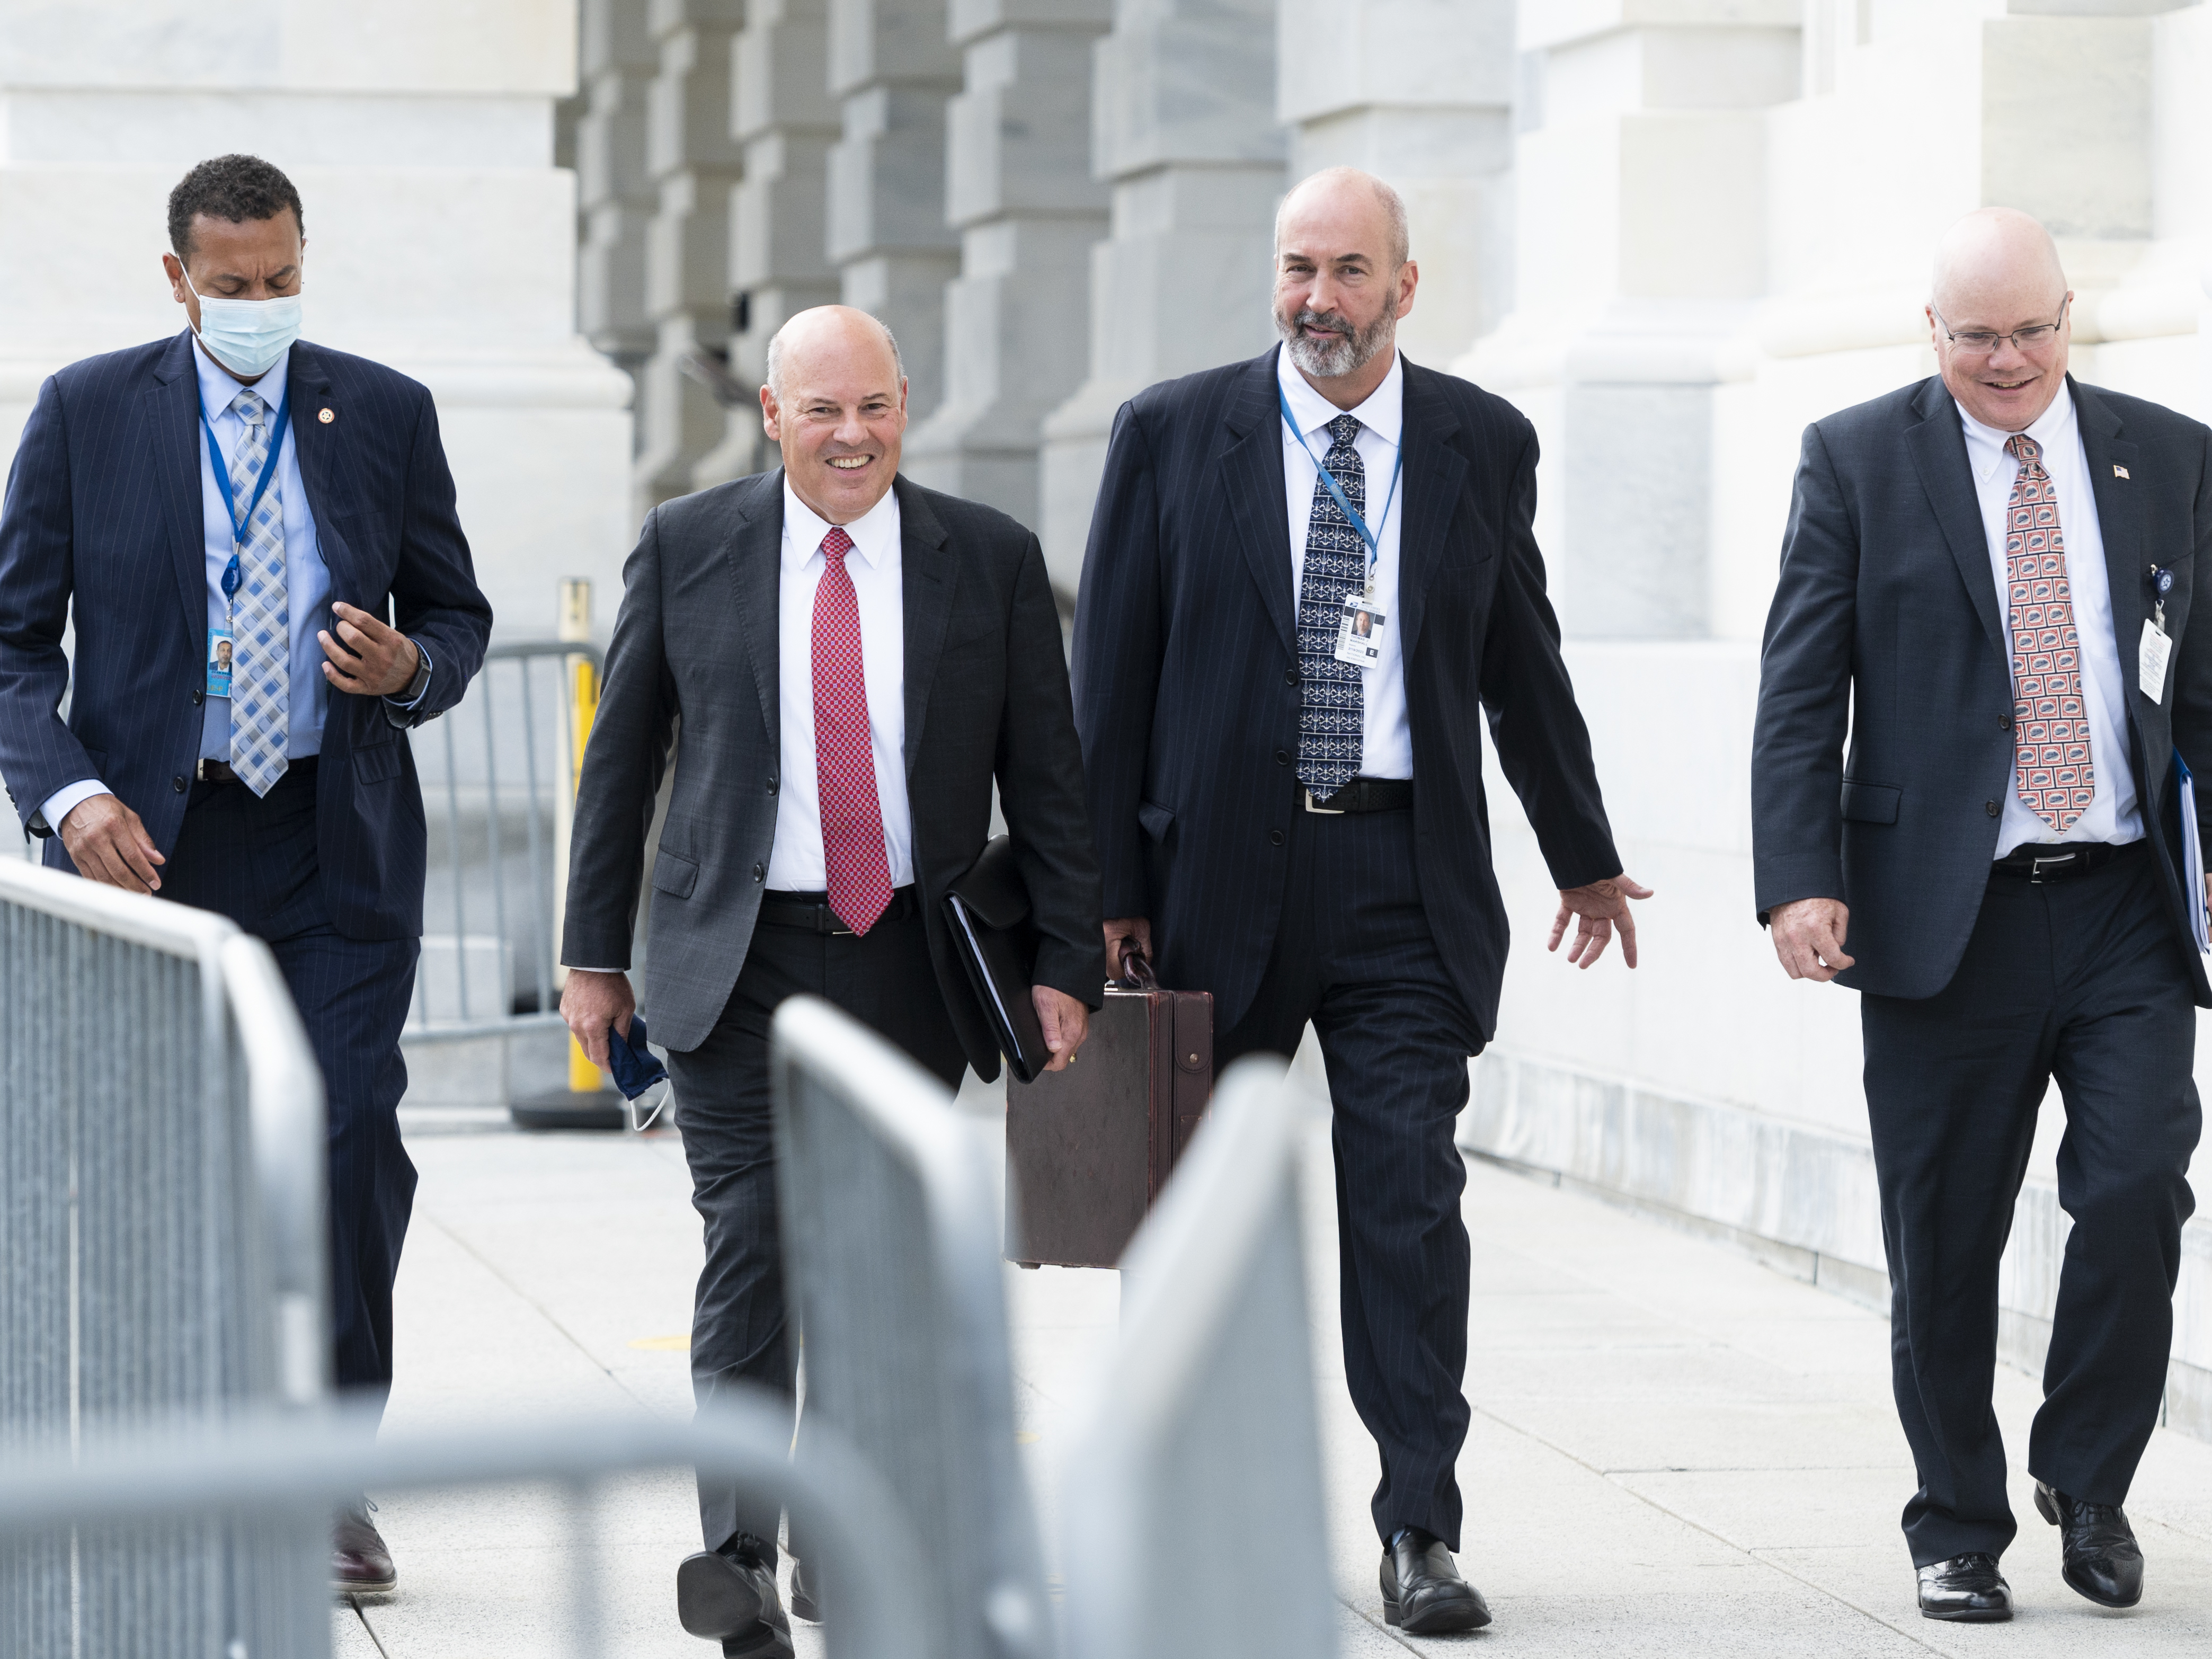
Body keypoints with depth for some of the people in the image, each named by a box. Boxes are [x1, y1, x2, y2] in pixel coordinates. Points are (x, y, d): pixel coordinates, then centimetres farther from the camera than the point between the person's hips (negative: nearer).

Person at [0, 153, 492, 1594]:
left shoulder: (387, 413, 7)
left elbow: (460, 615, 15)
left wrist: (412, 668, -9)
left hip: (341, 844, 1)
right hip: (151, 845, 0)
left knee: (357, 1147, -10)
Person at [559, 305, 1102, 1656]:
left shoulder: (991, 560, 3)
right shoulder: (688, 547, 2)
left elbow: (1047, 777, 5)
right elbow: (622, 758, 7)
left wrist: (1068, 963, -2)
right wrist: (596, 950, 5)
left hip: (912, 962, 2)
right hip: (740, 960, -1)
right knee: (752, 1244, -12)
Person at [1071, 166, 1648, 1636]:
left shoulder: (1482, 444, 6)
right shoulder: (1174, 435, 1)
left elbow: (1524, 665, 17)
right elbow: (1114, 675, 2)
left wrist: (1585, 857, 23)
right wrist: (1107, 889, -3)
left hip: (1407, 871, 0)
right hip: (1223, 867, 0)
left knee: (1410, 1194, -7)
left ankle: (1420, 1533, -4)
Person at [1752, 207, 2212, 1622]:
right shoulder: (1859, 460, 3)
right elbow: (1801, 693, 0)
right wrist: (1800, 879, -11)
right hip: (1947, 918, -1)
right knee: (1946, 1243, 3)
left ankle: (2088, 1476, 10)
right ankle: (1960, 1530, 19)